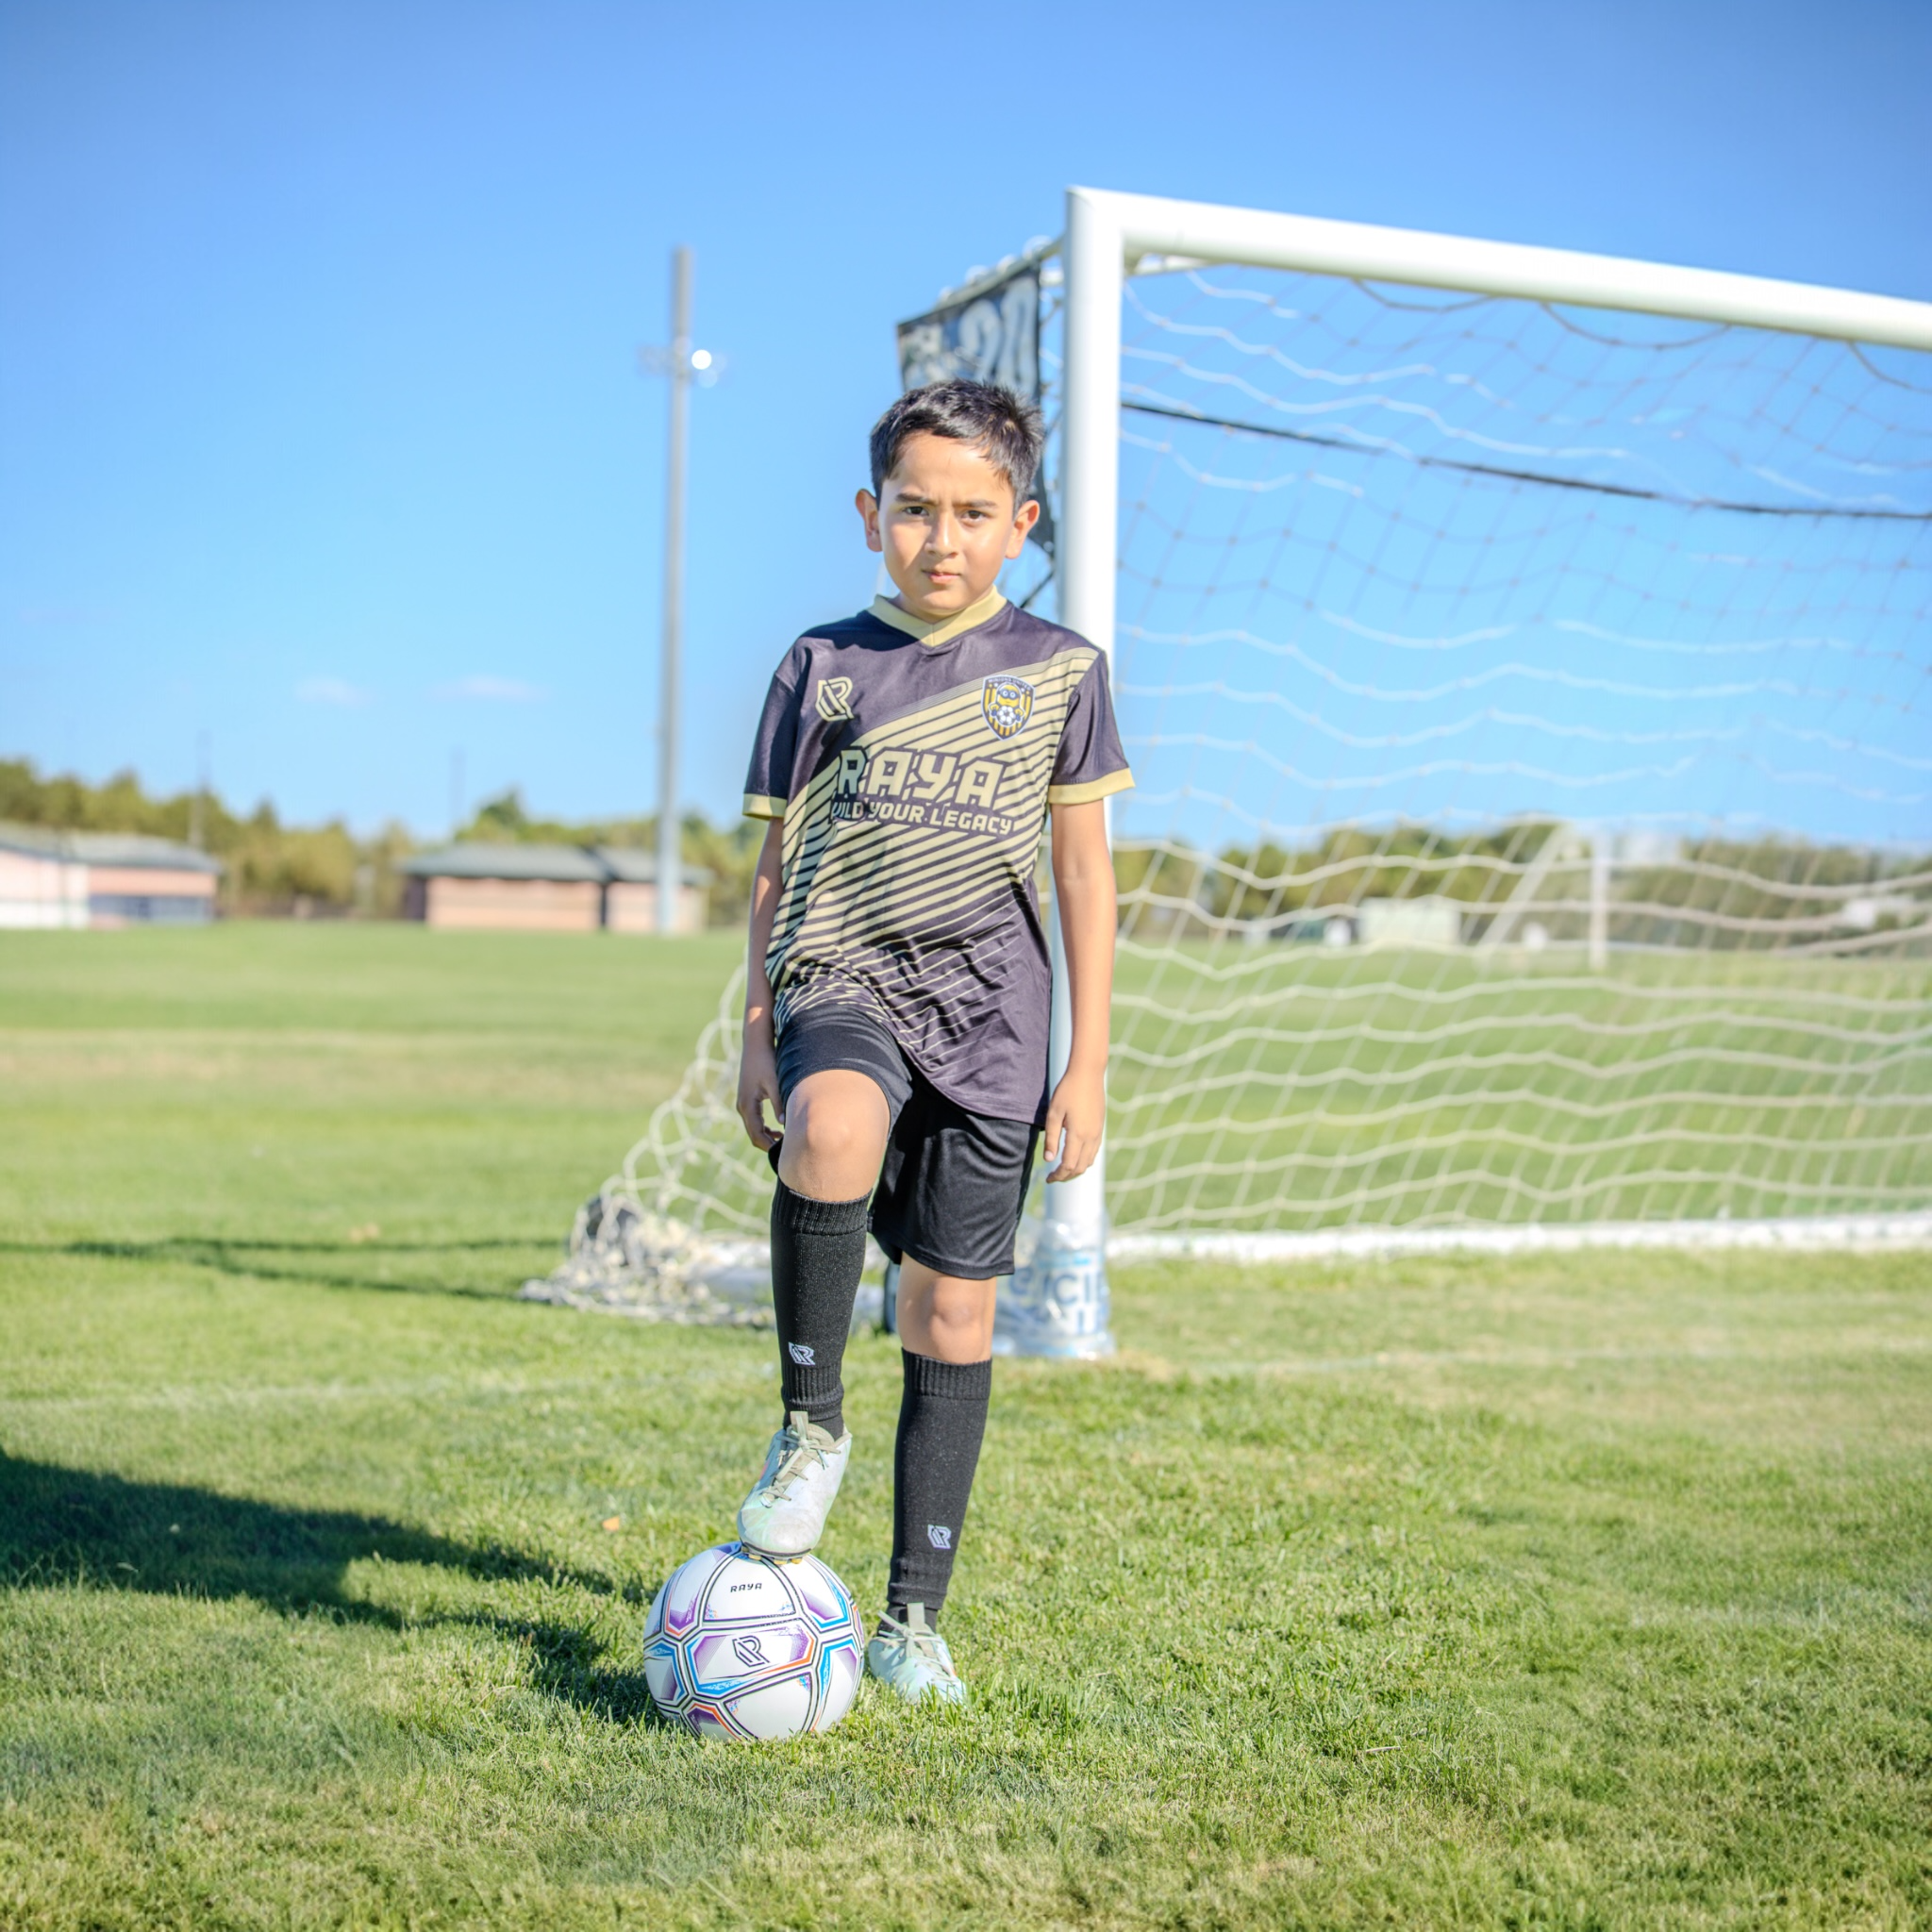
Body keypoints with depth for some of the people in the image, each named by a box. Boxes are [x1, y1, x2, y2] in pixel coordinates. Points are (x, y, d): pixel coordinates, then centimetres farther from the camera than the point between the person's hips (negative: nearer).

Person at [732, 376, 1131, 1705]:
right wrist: (757, 1035, 7)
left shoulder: (1060, 669, 6)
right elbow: (776, 863, 12)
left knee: (957, 1308, 3)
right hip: (841, 980, -1)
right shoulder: (824, 666, 7)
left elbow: (1085, 872, 7)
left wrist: (1089, 1062, 1)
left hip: (989, 1011, 1)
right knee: (833, 1129, -36)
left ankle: (915, 1616, 16)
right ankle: (812, 1421, -14)